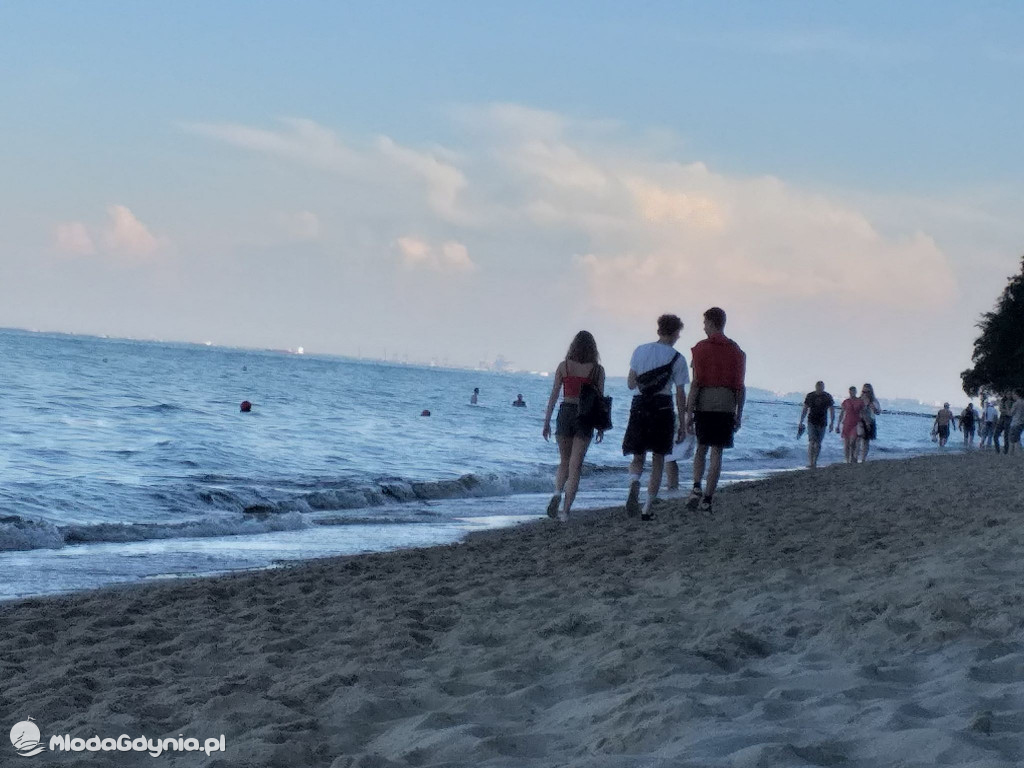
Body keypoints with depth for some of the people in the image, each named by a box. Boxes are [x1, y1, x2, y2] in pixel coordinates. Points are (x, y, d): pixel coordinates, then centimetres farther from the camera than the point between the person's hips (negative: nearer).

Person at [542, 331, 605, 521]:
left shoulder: (564, 366, 1)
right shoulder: (597, 370, -1)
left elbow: (554, 395, 0)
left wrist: (547, 422, 5)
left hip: (565, 413, 1)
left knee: (564, 462, 17)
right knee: (575, 466, 3)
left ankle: (557, 494, -8)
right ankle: (566, 510, -2)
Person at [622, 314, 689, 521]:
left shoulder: (640, 350, 4)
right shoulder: (677, 359, -2)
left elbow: (631, 383, 6)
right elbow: (680, 395, -3)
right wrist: (682, 424, 3)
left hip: (639, 406, 2)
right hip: (662, 407, -2)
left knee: (638, 457, 11)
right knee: (658, 460, 9)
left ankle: (634, 484, -22)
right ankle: (647, 509, 6)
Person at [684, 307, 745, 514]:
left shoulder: (701, 348, -2)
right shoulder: (736, 351, 8)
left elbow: (696, 383, -7)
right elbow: (740, 387, 7)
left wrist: (689, 412, -5)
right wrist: (739, 415, 13)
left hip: (704, 405, -1)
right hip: (726, 407, 2)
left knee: (701, 449, 15)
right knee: (716, 453, 2)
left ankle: (696, 488, -2)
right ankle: (707, 499, -1)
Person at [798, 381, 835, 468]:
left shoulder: (828, 397, -1)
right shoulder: (810, 396, 0)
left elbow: (832, 411, 3)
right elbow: (805, 410, 7)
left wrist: (832, 423, -4)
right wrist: (801, 422, 6)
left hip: (822, 423, 1)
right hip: (812, 422, -1)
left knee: (818, 444, 5)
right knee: (812, 442, -15)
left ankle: (814, 462, 17)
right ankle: (810, 462, -17)